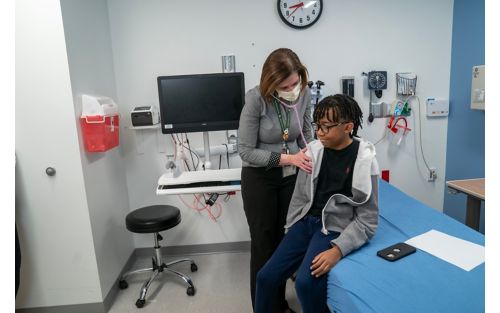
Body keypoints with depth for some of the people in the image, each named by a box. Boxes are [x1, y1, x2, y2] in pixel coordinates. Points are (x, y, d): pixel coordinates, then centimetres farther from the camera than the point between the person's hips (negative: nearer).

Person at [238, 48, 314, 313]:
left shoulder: (304, 94, -8)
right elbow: (246, 151, -20)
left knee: (285, 239, 15)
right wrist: (289, 158, -25)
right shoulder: (256, 98, -22)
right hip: (260, 179, -4)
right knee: (264, 243, 7)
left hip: (291, 177, 4)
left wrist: (308, 160, -7)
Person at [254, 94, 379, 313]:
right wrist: (289, 230, 10)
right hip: (306, 221, 5)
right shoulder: (314, 150, -1)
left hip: (336, 228, -4)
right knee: (266, 277, -3)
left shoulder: (364, 162, -13)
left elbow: (367, 220, -10)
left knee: (306, 283, -25)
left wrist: (338, 249, -22)